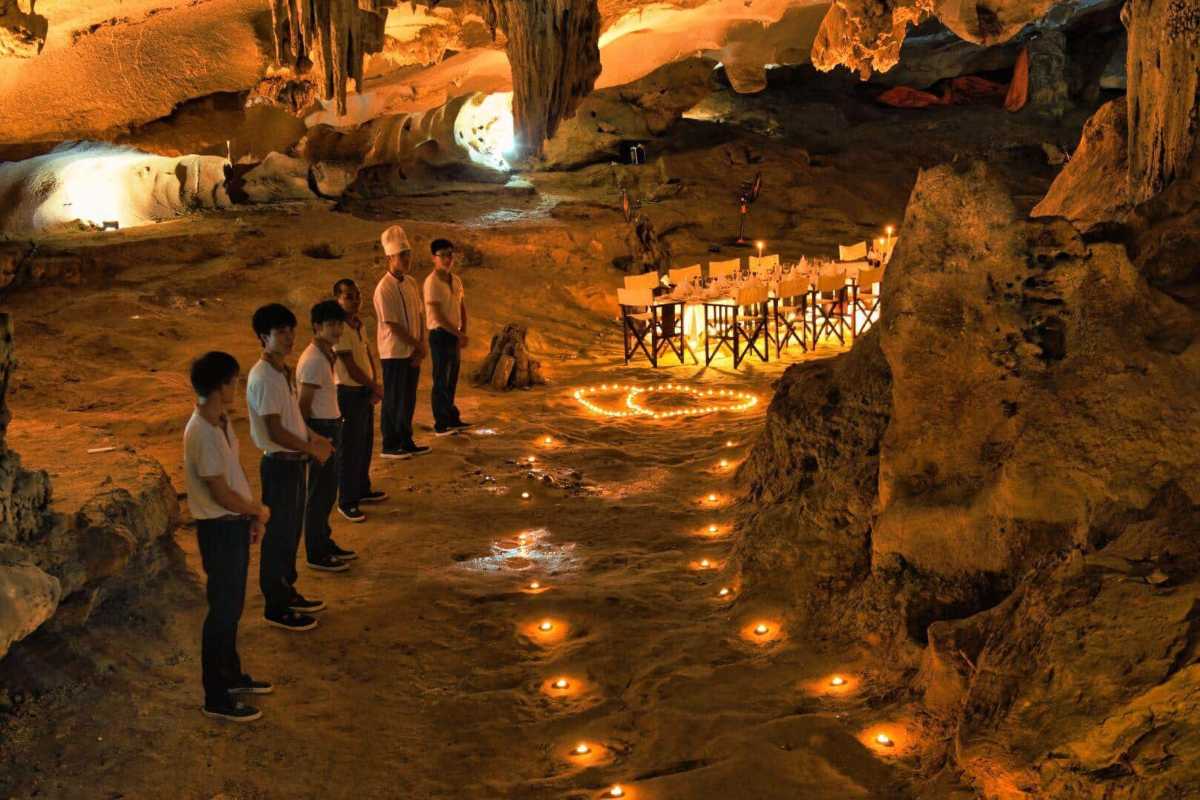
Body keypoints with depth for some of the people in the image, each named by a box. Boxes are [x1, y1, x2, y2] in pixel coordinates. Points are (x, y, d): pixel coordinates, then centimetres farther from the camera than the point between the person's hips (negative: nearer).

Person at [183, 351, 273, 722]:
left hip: (235, 523, 9)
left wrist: (251, 516, 13)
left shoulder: (221, 421, 5)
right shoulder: (202, 433, -25)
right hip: (219, 528, -9)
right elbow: (221, 493, -24)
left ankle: (231, 676, 37)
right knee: (223, 611, 0)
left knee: (232, 606, 21)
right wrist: (258, 511, -9)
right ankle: (216, 698, 10)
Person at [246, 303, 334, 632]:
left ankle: (287, 592, 34)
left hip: (294, 462, 9)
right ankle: (275, 608, 14)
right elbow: (275, 432, -24)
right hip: (279, 465, -9)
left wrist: (313, 437, 7)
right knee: (278, 536, 2)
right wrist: (313, 449, -13)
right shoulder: (263, 378, -22)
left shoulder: (285, 372, 8)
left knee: (291, 531, 20)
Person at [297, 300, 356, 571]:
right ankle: (316, 555, 9)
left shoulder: (325, 354, 9)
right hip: (320, 429, -10)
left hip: (331, 426, 10)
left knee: (328, 490, 18)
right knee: (320, 493, 0)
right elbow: (304, 404, -20)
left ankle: (325, 543, 31)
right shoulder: (313, 360, -21)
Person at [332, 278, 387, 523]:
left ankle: (362, 490, 36)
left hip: (365, 392, 9)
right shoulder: (340, 329, -21)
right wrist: (377, 387, -10)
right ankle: (346, 502, 10)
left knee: (366, 444, 20)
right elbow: (351, 368, -21)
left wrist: (375, 385, -5)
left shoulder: (359, 324, 7)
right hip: (349, 393, -9)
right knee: (349, 449, 0)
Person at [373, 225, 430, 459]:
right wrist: (418, 345, -11)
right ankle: (390, 446, 10)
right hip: (394, 352, -7)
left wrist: (421, 347, -2)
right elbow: (393, 325, -18)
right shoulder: (384, 288, -17)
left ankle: (406, 442, 23)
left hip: (412, 352, 7)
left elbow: (420, 316, 9)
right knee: (394, 400, 1)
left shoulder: (411, 282, 8)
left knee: (409, 399, 13)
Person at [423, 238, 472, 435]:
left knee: (452, 380, 14)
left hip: (454, 335, 8)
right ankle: (441, 424, 4)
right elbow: (437, 316, -17)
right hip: (440, 335, -8)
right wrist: (459, 334, -14)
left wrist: (462, 333, 1)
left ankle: (451, 419, 24)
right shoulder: (432, 282, -14)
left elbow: (462, 308, 16)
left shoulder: (455, 280, 10)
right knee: (441, 381, -2)